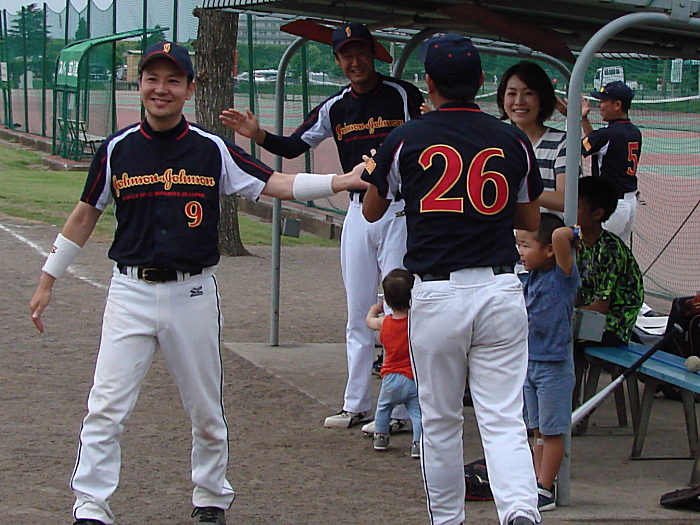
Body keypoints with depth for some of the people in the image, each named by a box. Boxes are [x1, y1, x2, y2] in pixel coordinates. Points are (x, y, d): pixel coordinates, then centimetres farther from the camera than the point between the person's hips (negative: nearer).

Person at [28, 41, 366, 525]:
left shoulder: (212, 150, 1)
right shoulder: (118, 149, 3)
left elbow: (272, 183, -1)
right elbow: (85, 215, 13)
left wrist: (339, 182, -15)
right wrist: (48, 281, 15)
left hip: (192, 294, 0)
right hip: (130, 292, 0)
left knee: (207, 411, 9)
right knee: (106, 408, -6)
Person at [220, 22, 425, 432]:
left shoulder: (403, 96, -5)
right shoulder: (336, 108, 9)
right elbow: (294, 147, 11)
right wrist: (258, 134, -5)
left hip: (400, 210, -6)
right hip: (358, 212, 6)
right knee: (359, 315, 10)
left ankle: (399, 411, -2)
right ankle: (357, 407, 18)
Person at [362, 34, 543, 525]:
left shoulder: (406, 139, -1)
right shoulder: (514, 141, 4)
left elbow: (372, 211, 16)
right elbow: (531, 221, 17)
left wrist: (370, 172, 34)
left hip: (437, 295, -1)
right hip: (501, 292, 1)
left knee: (441, 421, 13)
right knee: (504, 419, -1)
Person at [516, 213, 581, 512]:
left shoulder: (563, 275, -15)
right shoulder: (531, 278, 7)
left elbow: (559, 236, -28)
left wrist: (572, 234, -13)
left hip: (554, 365, -7)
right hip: (529, 363, 7)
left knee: (551, 431, 0)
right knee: (538, 432, 12)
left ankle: (544, 490, 4)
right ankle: (540, 485, 18)